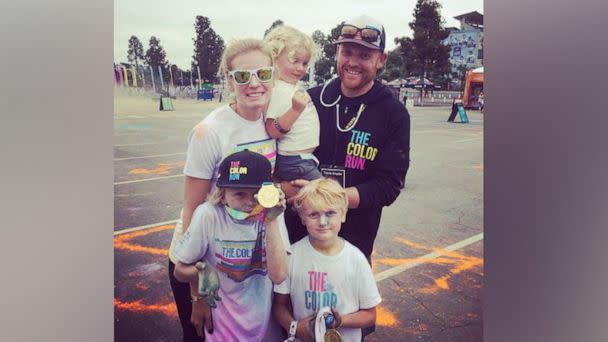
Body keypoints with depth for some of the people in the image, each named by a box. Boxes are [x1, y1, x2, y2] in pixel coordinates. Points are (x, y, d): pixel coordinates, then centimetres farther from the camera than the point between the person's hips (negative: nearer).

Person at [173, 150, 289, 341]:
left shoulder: (269, 216, -15)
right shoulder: (209, 215, -21)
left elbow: (278, 276, -25)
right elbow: (180, 271, -10)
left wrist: (271, 222, -29)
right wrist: (201, 272, -30)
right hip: (222, 323, -2)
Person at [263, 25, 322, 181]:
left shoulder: (294, 85, 10)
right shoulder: (277, 90, -19)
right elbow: (272, 131, -26)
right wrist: (296, 110, -34)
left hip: (305, 158, 10)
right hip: (293, 162, -10)